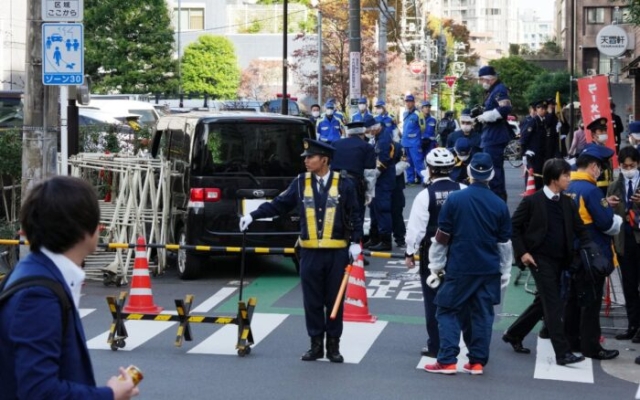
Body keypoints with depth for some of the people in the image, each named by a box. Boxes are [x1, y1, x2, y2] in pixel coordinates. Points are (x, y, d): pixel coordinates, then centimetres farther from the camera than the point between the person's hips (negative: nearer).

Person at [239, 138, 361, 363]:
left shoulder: (343, 184, -1)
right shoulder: (301, 183, 4)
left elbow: (354, 215, 3)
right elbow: (279, 205, 6)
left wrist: (355, 242, -4)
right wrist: (253, 216, -1)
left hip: (336, 252, -2)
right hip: (310, 252, 2)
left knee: (334, 300, 5)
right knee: (312, 301, 5)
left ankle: (333, 346, 15)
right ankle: (316, 344, 16)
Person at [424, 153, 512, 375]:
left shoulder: (455, 200, -8)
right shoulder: (500, 205, -1)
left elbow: (441, 237, -4)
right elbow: (504, 243, 6)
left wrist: (436, 266, 6)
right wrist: (505, 273, 17)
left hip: (459, 268, -2)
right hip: (489, 271, 2)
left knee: (448, 312, 6)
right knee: (482, 315, 10)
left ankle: (447, 361, -1)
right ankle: (477, 361, 12)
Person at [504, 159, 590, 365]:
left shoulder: (567, 203, 9)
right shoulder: (532, 201, -8)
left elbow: (579, 229, 11)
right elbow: (513, 226, -4)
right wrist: (522, 252, -11)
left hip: (558, 261, 7)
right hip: (539, 259, -7)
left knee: (542, 302, 15)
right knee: (554, 305, -11)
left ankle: (514, 335, 32)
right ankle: (562, 352, -11)